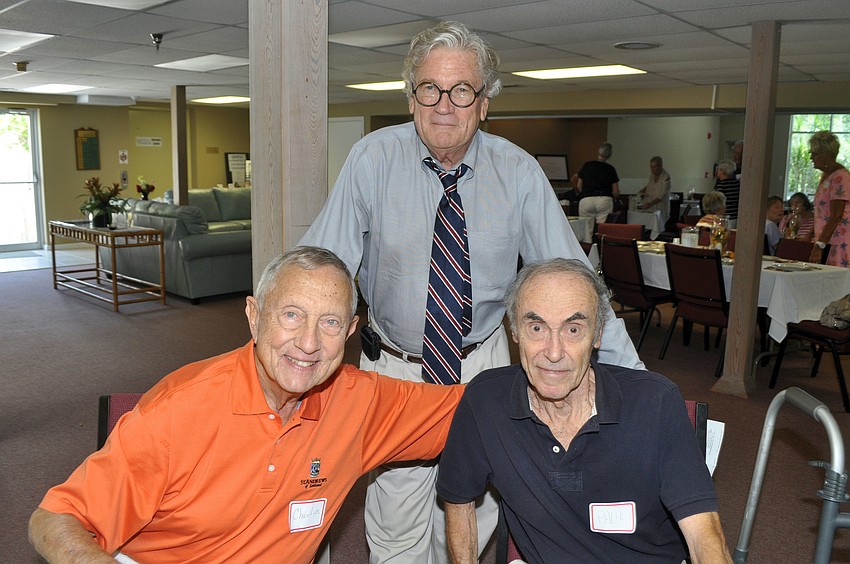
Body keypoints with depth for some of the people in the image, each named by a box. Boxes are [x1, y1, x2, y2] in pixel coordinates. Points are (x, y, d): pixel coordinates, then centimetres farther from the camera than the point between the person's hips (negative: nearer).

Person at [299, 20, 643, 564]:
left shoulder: (519, 173, -11)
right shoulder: (373, 159, -13)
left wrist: (633, 381, -12)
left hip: (481, 364, 1)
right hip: (393, 364, 0)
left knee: (472, 513, 14)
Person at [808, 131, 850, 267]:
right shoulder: (825, 175, 18)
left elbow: (836, 217, -18)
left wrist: (819, 244, -21)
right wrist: (818, 241, 19)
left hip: (839, 243, -8)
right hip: (826, 240, 8)